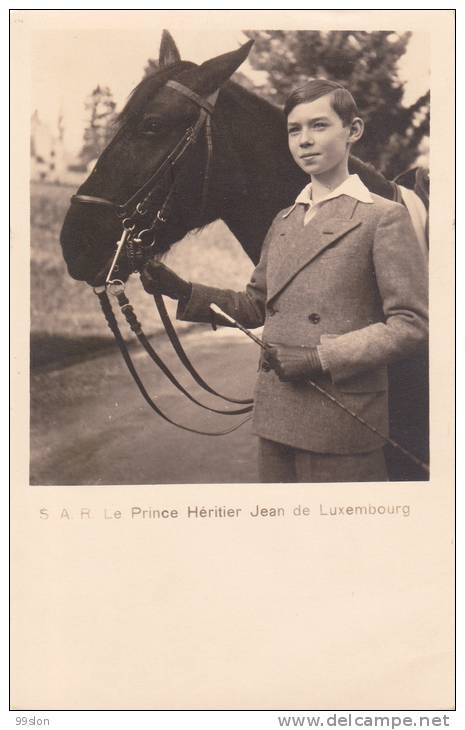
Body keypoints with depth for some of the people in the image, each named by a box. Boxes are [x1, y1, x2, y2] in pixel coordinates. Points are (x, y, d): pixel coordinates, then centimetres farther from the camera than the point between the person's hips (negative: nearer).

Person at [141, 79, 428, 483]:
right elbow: (256, 308, 20)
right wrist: (180, 290, 7)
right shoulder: (283, 222, 15)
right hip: (276, 417, 7)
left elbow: (411, 325, -12)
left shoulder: (385, 217, -7)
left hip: (341, 425, -6)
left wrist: (321, 356, -20)